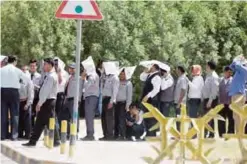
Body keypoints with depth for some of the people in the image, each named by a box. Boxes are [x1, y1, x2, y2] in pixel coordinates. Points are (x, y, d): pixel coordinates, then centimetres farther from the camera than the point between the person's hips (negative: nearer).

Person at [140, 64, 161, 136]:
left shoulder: (156, 77, -13)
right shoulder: (149, 76, 15)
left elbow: (156, 89, -22)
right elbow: (141, 78, 31)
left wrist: (147, 96, -25)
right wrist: (146, 72, 13)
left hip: (152, 100, -10)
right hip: (147, 100, 10)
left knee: (151, 119, -9)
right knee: (146, 119, 14)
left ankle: (152, 135, -7)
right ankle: (148, 134, 21)